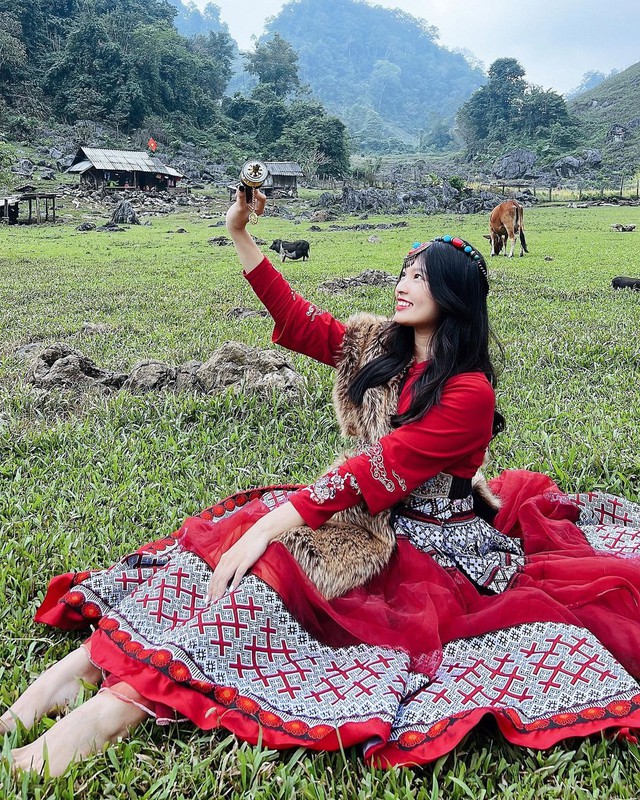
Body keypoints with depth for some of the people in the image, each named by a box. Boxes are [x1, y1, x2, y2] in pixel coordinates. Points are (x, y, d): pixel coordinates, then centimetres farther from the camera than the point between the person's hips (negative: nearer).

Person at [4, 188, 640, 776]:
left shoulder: (468, 391, -18)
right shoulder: (380, 348, 6)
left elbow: (382, 468, -26)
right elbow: (298, 319, 7)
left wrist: (275, 523, -31)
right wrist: (239, 235, 1)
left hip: (431, 543, -7)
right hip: (370, 514, 7)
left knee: (277, 560, -31)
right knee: (238, 526, -17)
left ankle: (118, 706, -38)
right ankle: (92, 655, -26)